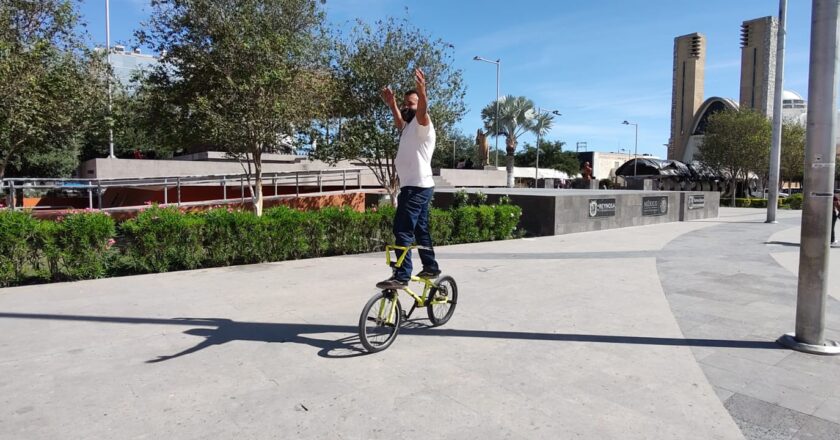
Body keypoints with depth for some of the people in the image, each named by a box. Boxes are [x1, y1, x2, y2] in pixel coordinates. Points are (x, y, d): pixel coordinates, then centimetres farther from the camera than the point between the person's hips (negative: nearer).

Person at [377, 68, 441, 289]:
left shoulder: (422, 125, -9)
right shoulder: (408, 127, 19)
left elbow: (423, 112, -31)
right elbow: (400, 122, 42)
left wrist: (422, 93, -49)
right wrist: (392, 104, 35)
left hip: (417, 187, -10)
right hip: (414, 187, 10)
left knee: (403, 230, -15)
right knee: (420, 229, 15)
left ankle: (401, 276, -16)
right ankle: (431, 267, 25)